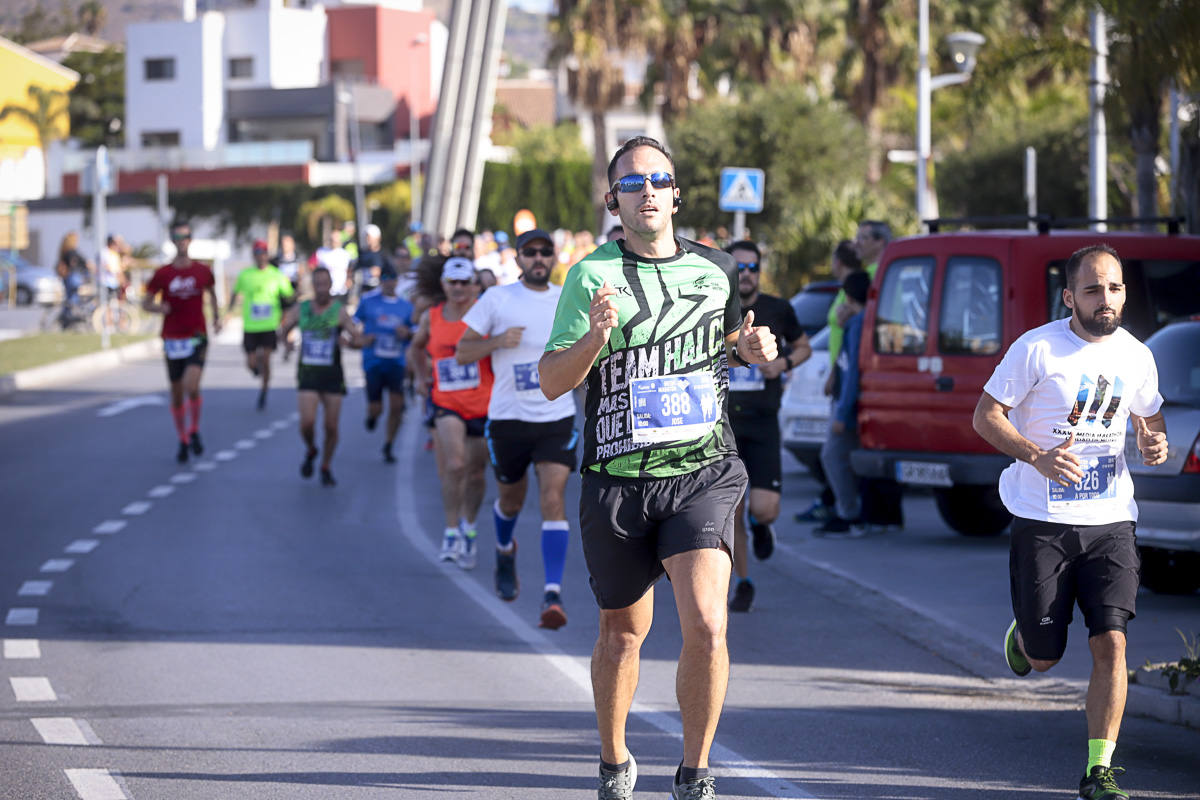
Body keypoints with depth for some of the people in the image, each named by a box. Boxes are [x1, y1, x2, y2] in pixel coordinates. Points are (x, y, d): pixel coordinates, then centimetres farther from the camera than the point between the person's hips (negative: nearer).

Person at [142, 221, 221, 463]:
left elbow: (212, 294, 22)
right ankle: (182, 441, 22)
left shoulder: (202, 271, 2)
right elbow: (146, 303, 5)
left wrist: (216, 318, 11)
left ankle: (194, 432, 1)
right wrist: (158, 307, -16)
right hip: (173, 340, 1)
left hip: (197, 338, -1)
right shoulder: (162, 274, 0)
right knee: (176, 395, 7)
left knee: (191, 386, -21)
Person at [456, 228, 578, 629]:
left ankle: (552, 594, -20)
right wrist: (498, 341, -18)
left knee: (553, 499, -16)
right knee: (511, 498, 17)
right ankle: (505, 550, 52)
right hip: (508, 418, 0)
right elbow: (462, 352, -2)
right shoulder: (497, 299, -3)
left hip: (557, 419, 0)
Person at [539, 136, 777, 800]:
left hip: (702, 476, 1)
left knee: (706, 625, -17)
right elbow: (550, 381, -6)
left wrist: (754, 349, 3)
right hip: (617, 481, -1)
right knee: (623, 630, 12)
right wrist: (595, 335, -25)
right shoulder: (593, 275, -3)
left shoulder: (716, 270, 7)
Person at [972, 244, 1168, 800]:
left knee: (1111, 643, -11)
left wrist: (1155, 442, -4)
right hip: (1042, 519, -3)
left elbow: (1148, 416, 21)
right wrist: (1038, 456, -23)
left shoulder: (1136, 356, 4)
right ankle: (1025, 629, 43)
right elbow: (985, 416, -7)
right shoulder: (1036, 348, -10)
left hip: (1110, 519, 3)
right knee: (1044, 659, 5)